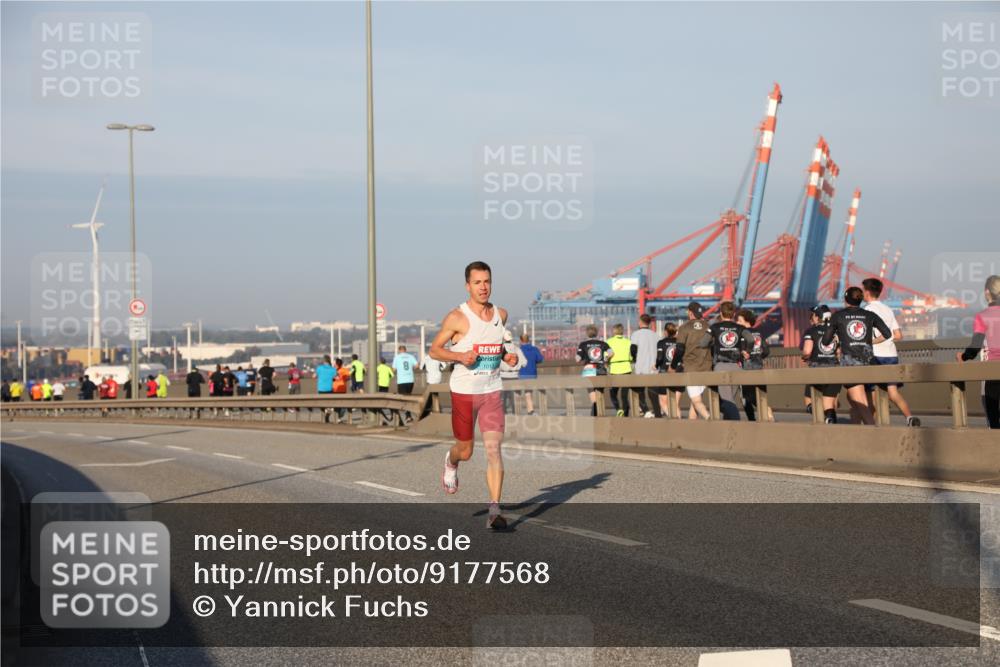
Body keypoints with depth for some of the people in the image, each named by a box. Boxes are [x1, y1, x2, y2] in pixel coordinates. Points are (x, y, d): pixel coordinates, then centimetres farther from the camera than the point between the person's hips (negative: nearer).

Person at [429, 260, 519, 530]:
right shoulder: (457, 318, -10)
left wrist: (506, 356, 4)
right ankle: (451, 462, 49)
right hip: (464, 392, -3)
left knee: (493, 447, -12)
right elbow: (434, 350, -4)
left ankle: (494, 510, -13)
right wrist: (460, 356, -21)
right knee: (465, 451, 11)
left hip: (492, 391, 3)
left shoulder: (501, 314, 6)